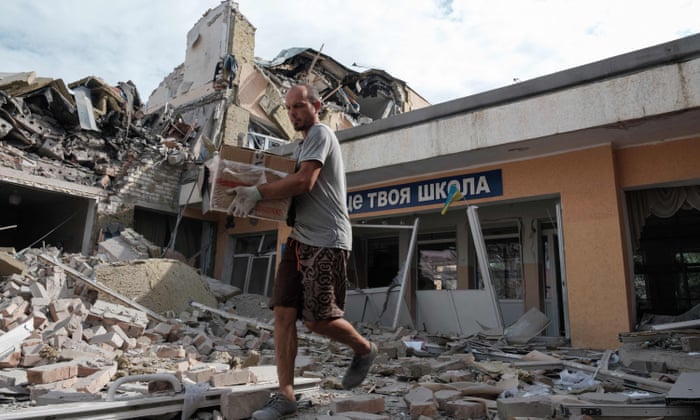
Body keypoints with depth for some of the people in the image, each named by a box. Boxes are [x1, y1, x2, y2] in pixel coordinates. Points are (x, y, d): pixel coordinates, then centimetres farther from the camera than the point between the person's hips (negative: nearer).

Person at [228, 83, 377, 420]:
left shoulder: (320, 133, -5)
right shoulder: (304, 143, 24)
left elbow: (304, 181, -20)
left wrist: (257, 193, -17)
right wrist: (260, 196, 16)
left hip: (326, 242, -9)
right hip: (300, 238, 9)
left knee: (317, 319, -7)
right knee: (283, 312, -1)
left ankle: (364, 349, 22)